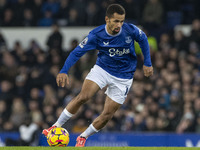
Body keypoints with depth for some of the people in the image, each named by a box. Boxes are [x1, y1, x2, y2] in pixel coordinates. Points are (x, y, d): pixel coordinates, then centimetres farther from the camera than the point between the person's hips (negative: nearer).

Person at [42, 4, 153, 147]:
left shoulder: (130, 30, -18)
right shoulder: (96, 35, -20)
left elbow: (143, 39, 5)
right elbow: (77, 52, -16)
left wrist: (147, 63, 6)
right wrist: (64, 71, -29)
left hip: (123, 78, 1)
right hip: (102, 69, -1)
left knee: (107, 115, -5)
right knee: (83, 97, -24)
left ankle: (83, 137, 17)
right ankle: (57, 127, -10)